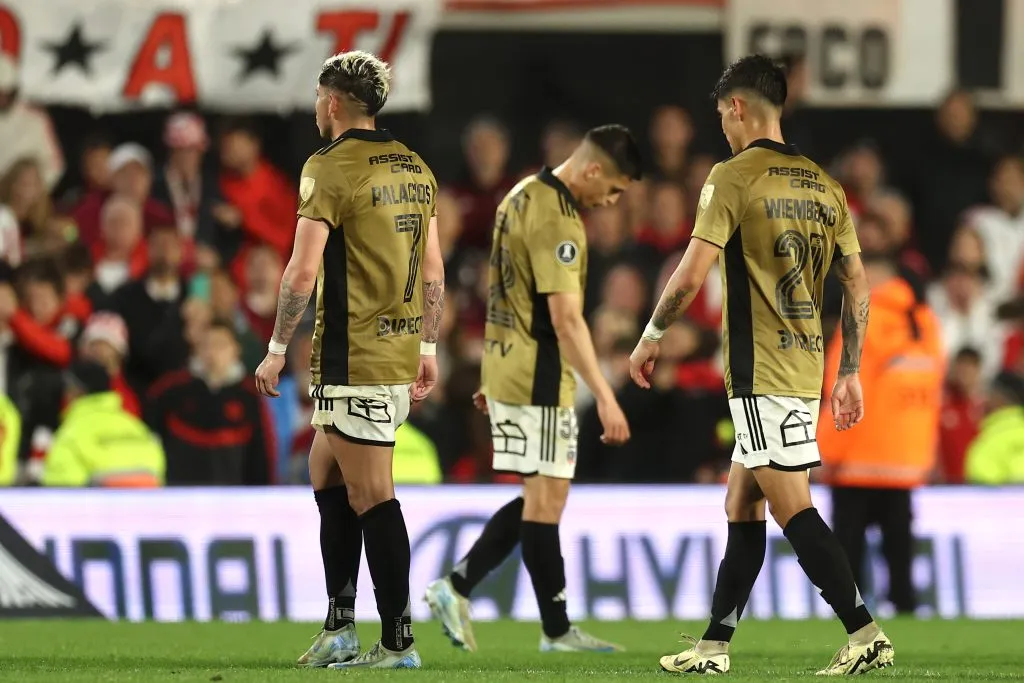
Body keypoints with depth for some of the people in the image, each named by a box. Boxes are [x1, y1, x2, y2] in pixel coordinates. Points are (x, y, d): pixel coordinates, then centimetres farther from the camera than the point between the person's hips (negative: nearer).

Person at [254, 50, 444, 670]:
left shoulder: (331, 167, -11)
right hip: (400, 354, 8)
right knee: (325, 474, 17)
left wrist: (277, 351, -8)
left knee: (370, 497, -5)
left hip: (353, 358, -8)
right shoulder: (415, 168, 12)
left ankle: (399, 642, -4)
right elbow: (433, 268, 15)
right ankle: (339, 628, 14)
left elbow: (304, 272, -16)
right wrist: (428, 349, 21)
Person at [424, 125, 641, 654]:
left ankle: (456, 588, 9)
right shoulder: (555, 218, -19)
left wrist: (494, 375, 25)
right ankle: (556, 630, 2)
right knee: (546, 497, -3)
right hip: (538, 375, -10)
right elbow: (566, 319, -24)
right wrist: (605, 397, -25)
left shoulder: (525, 196, 12)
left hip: (508, 368, 10)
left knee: (541, 497, 12)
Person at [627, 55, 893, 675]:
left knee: (794, 509, -9)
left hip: (762, 374, -8)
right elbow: (858, 286, 12)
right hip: (807, 369, 8)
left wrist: (651, 339, 0)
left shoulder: (734, 177, -9)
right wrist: (850, 374, 17)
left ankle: (866, 634, -17)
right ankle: (715, 646, 16)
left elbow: (691, 276, -15)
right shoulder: (824, 186, 12)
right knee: (741, 507, 14)